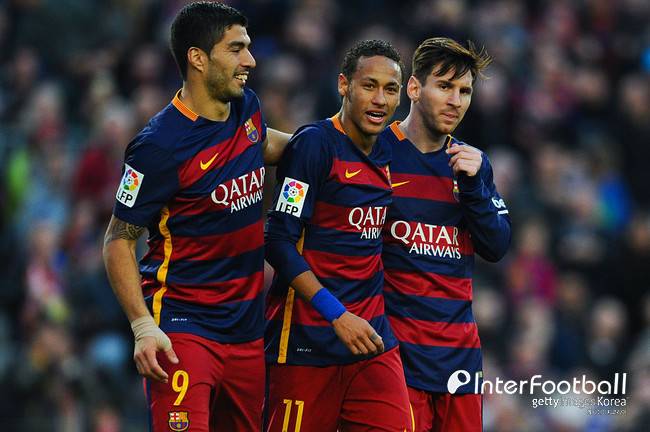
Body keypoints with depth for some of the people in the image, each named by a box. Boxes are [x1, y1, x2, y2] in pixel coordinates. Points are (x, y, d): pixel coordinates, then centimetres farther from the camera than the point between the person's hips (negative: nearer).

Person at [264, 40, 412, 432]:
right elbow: (279, 242, -15)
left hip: (371, 333, 6)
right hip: (308, 339, -6)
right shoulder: (314, 143, -10)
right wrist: (338, 315, -19)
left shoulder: (387, 153, 12)